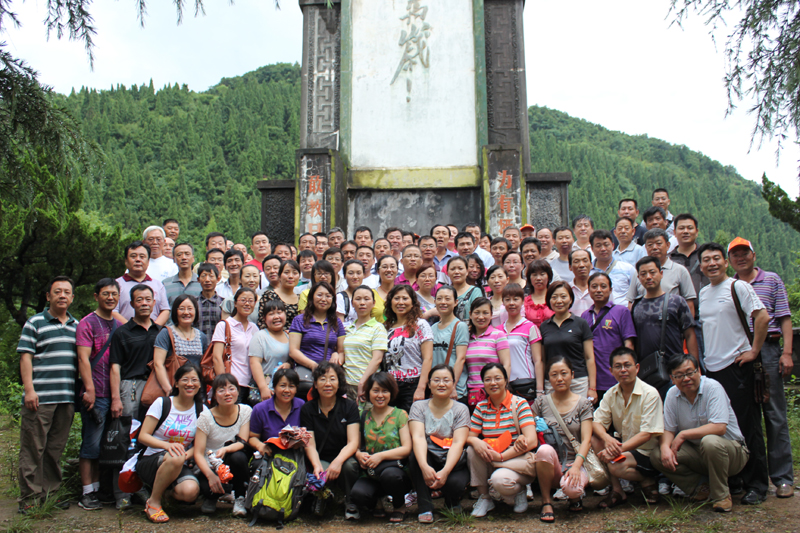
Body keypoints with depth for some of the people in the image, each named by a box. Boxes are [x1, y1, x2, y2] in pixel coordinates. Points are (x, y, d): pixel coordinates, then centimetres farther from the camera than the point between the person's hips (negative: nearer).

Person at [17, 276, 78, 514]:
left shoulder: (77, 326, 16)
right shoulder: (35, 323, 1)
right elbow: (25, 357, -4)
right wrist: (29, 389, -13)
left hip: (67, 397, 5)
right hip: (40, 397, -4)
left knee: (56, 448, 10)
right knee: (33, 448, -1)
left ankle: (51, 492, 18)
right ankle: (30, 497, 6)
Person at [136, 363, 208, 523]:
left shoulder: (202, 410, 4)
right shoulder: (162, 403, -3)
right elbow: (143, 436, -7)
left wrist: (189, 453, -18)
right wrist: (167, 445, -26)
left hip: (179, 467, 2)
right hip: (151, 461, -2)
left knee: (191, 491, -31)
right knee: (175, 458, -38)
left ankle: (171, 493, 7)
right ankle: (153, 502, -14)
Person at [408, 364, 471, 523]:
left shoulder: (461, 409, -2)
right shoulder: (418, 407, 0)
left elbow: (458, 443, -16)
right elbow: (418, 437, -17)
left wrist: (445, 471, -33)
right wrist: (424, 466, -36)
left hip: (453, 463, 0)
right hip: (427, 461, 1)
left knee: (455, 483, -32)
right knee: (415, 457, -31)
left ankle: (453, 503, 7)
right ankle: (425, 508, -17)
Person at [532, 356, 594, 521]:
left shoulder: (583, 403, 4)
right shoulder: (542, 402, 8)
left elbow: (586, 439, -5)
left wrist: (576, 465, -22)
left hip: (573, 462, -1)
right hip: (550, 465, 1)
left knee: (570, 487, -35)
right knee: (545, 449, -35)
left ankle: (575, 495, 6)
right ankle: (546, 501, -13)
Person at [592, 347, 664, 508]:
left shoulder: (650, 394, -17)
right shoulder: (611, 394, 2)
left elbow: (646, 434, -22)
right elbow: (596, 422, -2)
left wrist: (618, 449, -32)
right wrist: (607, 438, -26)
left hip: (647, 452, -6)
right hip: (623, 446, 6)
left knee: (615, 465, -32)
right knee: (594, 439, -18)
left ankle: (648, 481, 0)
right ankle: (616, 489, -7)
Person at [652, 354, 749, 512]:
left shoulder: (713, 388, -18)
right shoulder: (672, 395, -2)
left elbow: (719, 428, -27)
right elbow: (668, 429, 1)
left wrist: (683, 435, -22)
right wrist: (665, 447, -22)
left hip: (732, 452, -5)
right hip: (697, 455, 5)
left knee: (710, 442, -38)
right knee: (657, 455, -17)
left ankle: (721, 495, -15)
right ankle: (701, 488, -1)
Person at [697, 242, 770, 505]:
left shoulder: (738, 287, -7)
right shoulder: (703, 293, 14)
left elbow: (763, 317, -15)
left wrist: (753, 350, -15)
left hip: (736, 366, -7)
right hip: (711, 367, 7)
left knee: (747, 427, -2)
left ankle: (756, 486, 8)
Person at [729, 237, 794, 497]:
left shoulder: (772, 280, 9)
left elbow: (784, 318, 4)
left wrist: (787, 352, -6)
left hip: (767, 349, -2)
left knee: (775, 414, -2)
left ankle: (782, 477, 3)